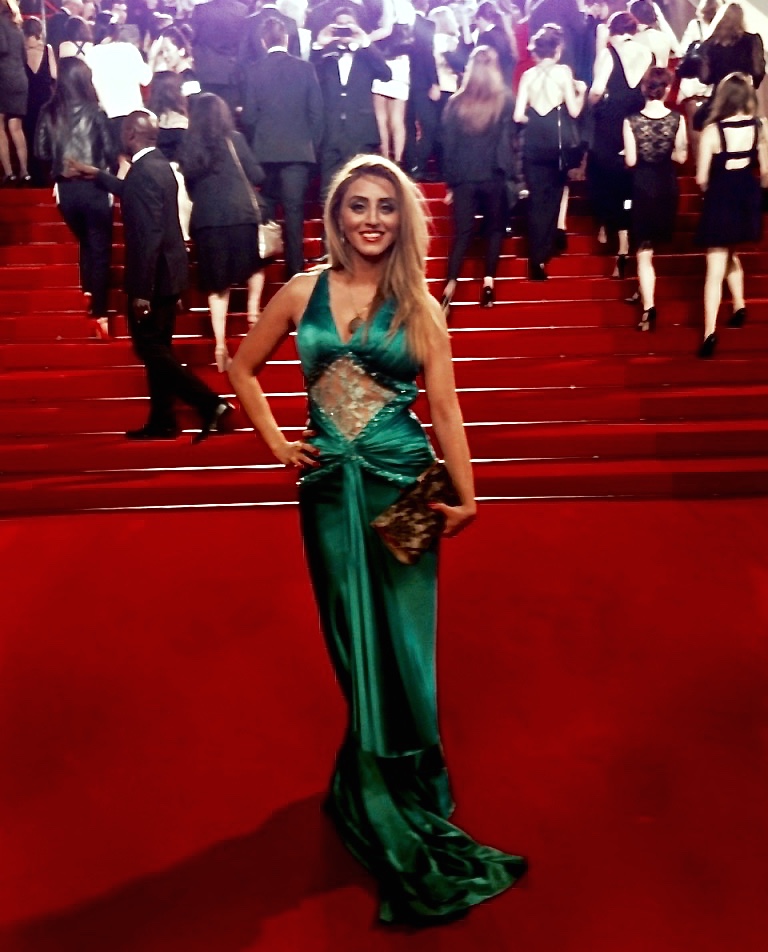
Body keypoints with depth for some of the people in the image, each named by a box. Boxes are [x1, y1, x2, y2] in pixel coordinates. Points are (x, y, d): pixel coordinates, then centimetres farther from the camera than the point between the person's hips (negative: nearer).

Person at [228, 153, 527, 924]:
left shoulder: (418, 306, 1)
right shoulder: (302, 293, 3)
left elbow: (445, 406, -1)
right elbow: (243, 368, 13)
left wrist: (465, 495, -6)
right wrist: (276, 443, 3)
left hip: (401, 483, -1)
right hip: (330, 486, 1)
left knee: (400, 641, 6)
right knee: (352, 638, 11)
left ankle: (396, 792, 27)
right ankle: (379, 787, 33)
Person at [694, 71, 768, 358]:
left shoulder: (712, 130, -15)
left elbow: (702, 179, -12)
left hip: (720, 201, -4)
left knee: (715, 269, -3)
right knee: (731, 255, 30)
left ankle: (710, 333, -9)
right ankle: (739, 307, 36)